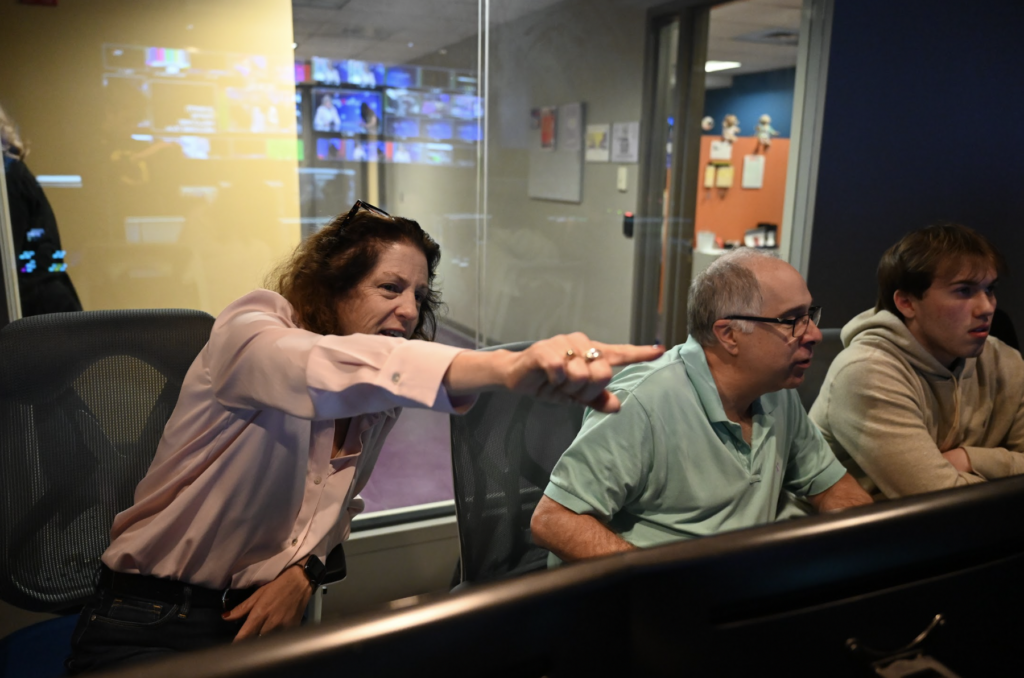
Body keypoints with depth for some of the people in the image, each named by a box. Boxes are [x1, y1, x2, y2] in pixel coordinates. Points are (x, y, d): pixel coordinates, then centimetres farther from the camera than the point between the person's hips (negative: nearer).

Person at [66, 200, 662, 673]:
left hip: (264, 617, 6)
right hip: (149, 623, -5)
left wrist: (305, 570, -8)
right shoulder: (249, 331, -17)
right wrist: (507, 367, -56)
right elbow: (327, 369, -41)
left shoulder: (380, 404, 2)